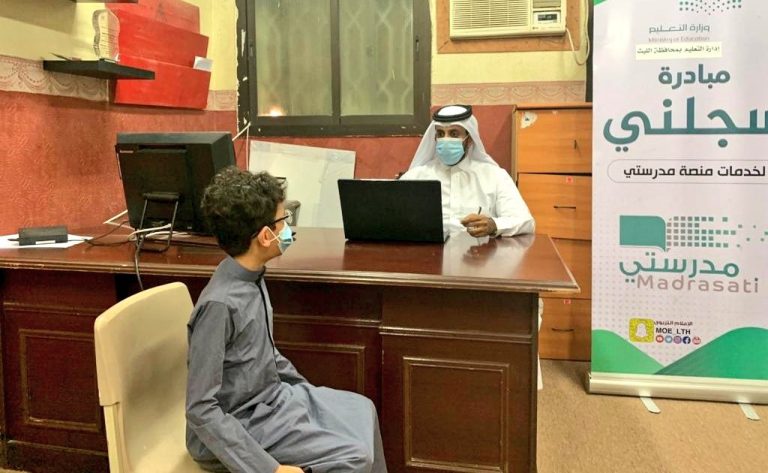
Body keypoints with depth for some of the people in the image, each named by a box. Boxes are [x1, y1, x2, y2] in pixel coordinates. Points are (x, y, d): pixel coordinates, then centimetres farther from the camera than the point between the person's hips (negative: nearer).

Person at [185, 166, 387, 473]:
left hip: (271, 396, 9)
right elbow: (200, 409, -26)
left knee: (362, 411, 14)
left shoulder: (251, 277, -2)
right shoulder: (220, 303, -29)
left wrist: (313, 395, 15)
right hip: (239, 424, -9)